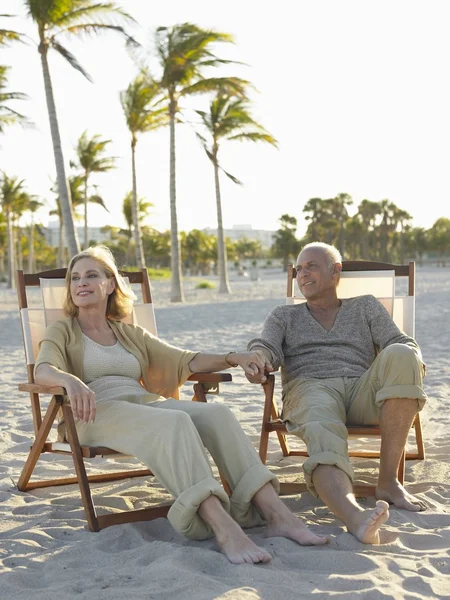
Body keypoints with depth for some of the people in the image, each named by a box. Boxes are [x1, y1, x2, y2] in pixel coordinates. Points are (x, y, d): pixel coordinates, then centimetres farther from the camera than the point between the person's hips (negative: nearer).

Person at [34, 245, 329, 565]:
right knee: (175, 421, -35)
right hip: (97, 412, -4)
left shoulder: (130, 334, 27)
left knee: (216, 413, -25)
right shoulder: (62, 332, 14)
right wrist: (70, 380, -33)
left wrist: (233, 358, 0)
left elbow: (186, 360, 18)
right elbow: (43, 370, -8)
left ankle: (276, 513, -37)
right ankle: (223, 527, -51)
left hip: (146, 404, 5)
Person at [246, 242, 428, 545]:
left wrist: (412, 366, -14)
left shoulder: (366, 307, 27)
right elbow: (265, 347, 7)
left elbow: (404, 343, 12)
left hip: (362, 392, 1)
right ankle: (355, 517, -70)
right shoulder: (284, 316, 28)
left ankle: (388, 481, -30)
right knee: (325, 438, -38)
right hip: (310, 388, -1)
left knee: (399, 356, -32)